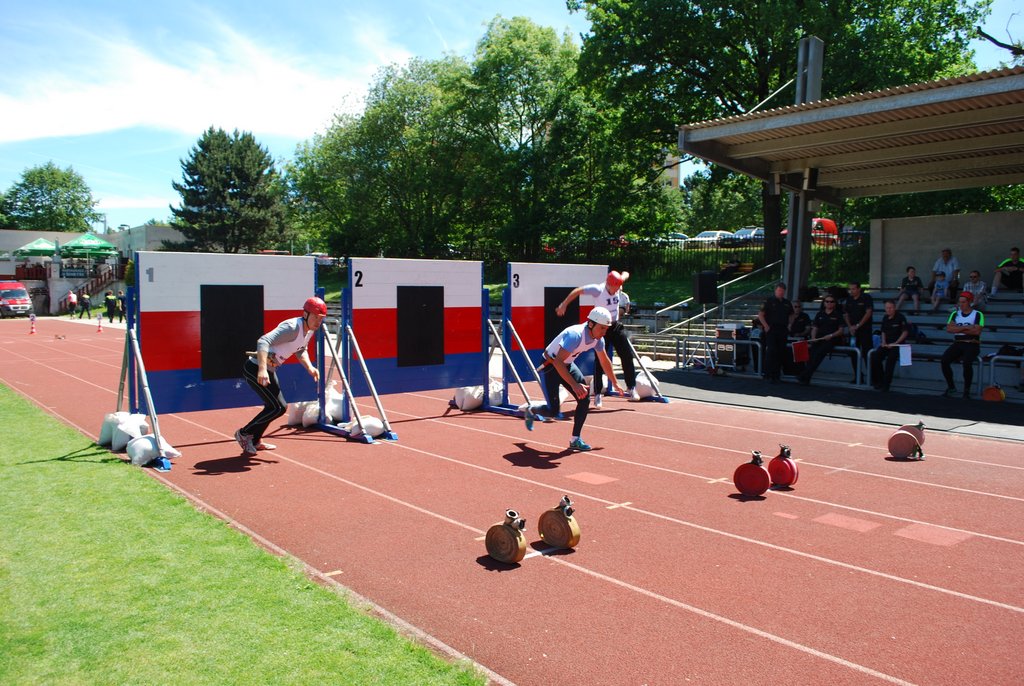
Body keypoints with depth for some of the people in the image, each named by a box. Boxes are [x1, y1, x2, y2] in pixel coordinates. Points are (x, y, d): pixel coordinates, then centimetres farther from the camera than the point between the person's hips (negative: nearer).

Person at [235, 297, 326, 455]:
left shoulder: (310, 330, 3)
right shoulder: (292, 327, -26)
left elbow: (300, 351, 21)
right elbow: (263, 341, -38)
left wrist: (309, 367, 2)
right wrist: (262, 369, -49)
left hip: (269, 370, 10)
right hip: (255, 368, -10)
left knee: (274, 406, 19)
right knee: (278, 407, -11)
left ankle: (255, 441, 37)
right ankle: (244, 433, 8)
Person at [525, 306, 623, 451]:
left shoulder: (598, 339, -8)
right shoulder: (575, 335, -34)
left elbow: (604, 361, 11)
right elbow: (558, 362, -39)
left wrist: (614, 383, 20)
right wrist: (574, 385, -45)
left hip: (568, 365, 8)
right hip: (550, 366, -8)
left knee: (585, 399, -7)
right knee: (553, 411, -11)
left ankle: (575, 440, 3)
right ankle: (531, 410, 23)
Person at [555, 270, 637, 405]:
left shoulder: (618, 287, -8)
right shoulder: (598, 289, -24)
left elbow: (626, 274, 14)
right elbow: (577, 291, -24)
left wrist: (622, 277, -3)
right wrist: (564, 304, -26)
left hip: (616, 326, 5)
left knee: (627, 355, 0)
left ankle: (631, 388, 13)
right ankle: (597, 394, 7)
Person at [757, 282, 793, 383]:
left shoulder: (787, 303, 15)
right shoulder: (769, 301, -1)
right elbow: (760, 315, -4)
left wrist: (789, 325, 12)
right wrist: (766, 326, -12)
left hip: (783, 331, 6)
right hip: (771, 330, -5)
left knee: (781, 352, 5)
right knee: (771, 351, -12)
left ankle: (777, 374, 13)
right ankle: (769, 375, -9)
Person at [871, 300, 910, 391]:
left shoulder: (900, 318, -7)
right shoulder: (885, 318, 12)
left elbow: (905, 332, -9)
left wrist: (895, 343, -15)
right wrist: (883, 342, 5)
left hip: (898, 344, -6)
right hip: (887, 344, 6)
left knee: (890, 359, -28)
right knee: (875, 358, -16)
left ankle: (885, 384, -20)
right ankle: (878, 381, -2)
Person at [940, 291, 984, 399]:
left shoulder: (978, 314, 3)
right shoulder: (955, 314, 14)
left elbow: (977, 331, -12)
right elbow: (949, 329, -2)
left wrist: (958, 329, -5)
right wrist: (966, 327, -10)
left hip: (972, 344, -4)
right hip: (957, 343, 4)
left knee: (967, 362, -32)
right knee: (944, 360, -23)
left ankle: (967, 390, -14)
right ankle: (951, 387, -5)